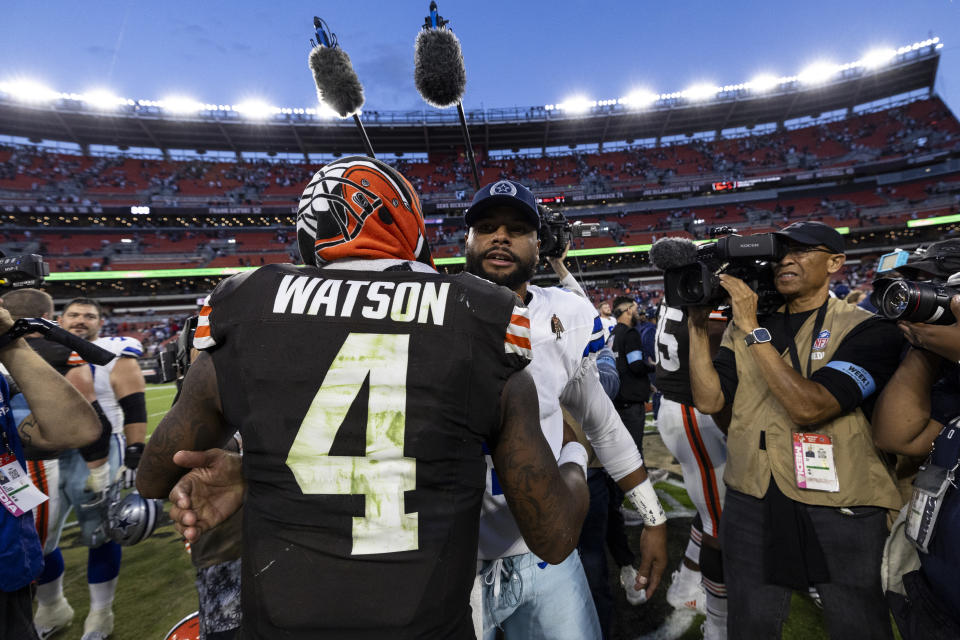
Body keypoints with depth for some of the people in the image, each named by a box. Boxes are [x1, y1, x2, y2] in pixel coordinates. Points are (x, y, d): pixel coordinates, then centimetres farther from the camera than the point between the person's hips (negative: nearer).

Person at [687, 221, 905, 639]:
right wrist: (697, 324, -12)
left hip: (841, 510, -2)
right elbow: (709, 400, -6)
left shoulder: (868, 330, -8)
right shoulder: (743, 328, 4)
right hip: (752, 504, 3)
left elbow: (808, 408, -23)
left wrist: (753, 330, -24)